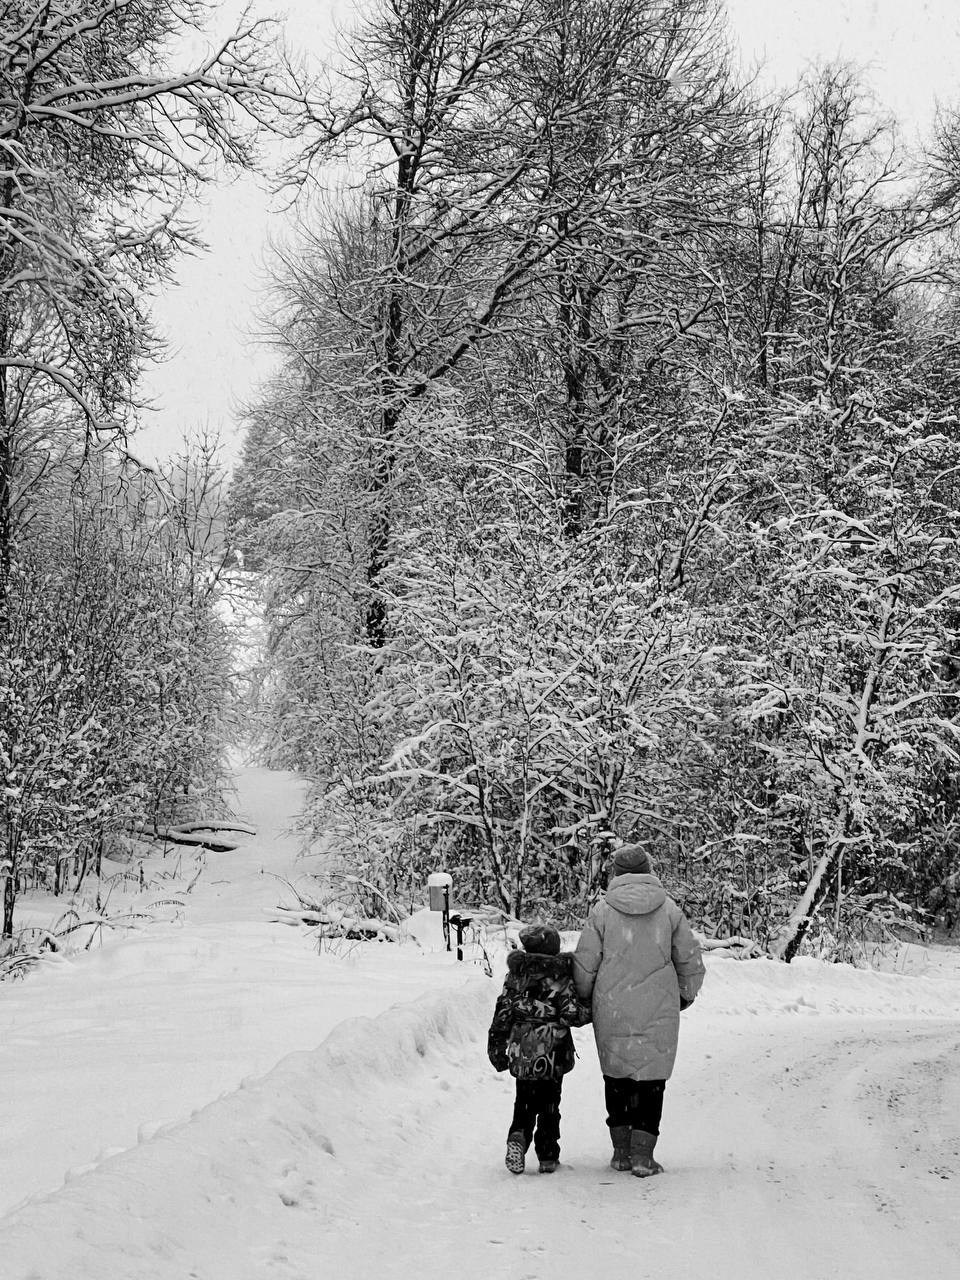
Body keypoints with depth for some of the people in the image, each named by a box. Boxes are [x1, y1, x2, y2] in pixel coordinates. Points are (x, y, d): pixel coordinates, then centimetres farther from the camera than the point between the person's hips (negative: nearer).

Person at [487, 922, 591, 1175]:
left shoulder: (516, 975, 0)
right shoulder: (562, 976, -7)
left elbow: (502, 1014, 2)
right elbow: (572, 1014, -14)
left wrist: (496, 1048, 10)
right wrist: (590, 1011, 7)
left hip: (521, 1053, 2)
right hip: (552, 1055, -2)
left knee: (524, 1104, 15)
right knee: (549, 1106, 11)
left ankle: (518, 1137, -10)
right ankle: (547, 1157, 13)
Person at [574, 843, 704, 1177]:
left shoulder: (603, 910, -4)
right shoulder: (668, 908, -1)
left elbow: (584, 965, 0)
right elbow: (690, 961, 6)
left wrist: (583, 1000, 18)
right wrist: (685, 996, 24)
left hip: (612, 1012, 0)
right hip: (659, 1012, 0)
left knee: (616, 1076, 14)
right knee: (651, 1080, 6)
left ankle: (622, 1150, 15)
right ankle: (643, 1153, 0)